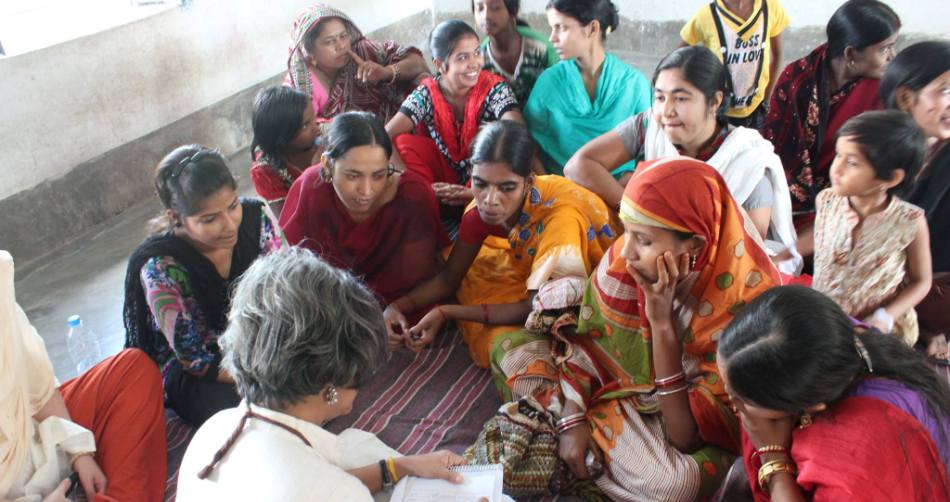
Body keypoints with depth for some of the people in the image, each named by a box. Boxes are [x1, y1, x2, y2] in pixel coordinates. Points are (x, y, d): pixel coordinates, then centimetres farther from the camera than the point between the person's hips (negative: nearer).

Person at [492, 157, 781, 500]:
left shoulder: (743, 305, -32)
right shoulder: (624, 260, -21)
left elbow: (686, 437, -30)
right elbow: (584, 339, -5)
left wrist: (661, 322, -35)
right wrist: (572, 420, -20)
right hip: (617, 383, 3)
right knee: (510, 347, -2)